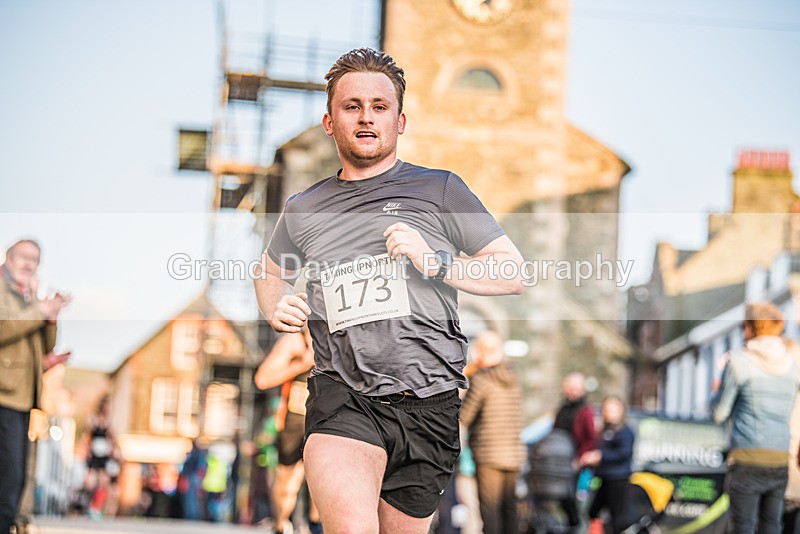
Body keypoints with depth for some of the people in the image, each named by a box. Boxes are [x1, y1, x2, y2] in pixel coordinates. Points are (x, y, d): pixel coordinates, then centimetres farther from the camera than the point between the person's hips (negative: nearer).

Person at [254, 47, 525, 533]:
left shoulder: (440, 190, 8)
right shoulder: (303, 210, 15)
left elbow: (515, 275, 6)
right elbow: (271, 272, 34)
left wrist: (435, 261, -9)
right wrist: (277, 309, 11)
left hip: (428, 405, 1)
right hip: (343, 397, 0)